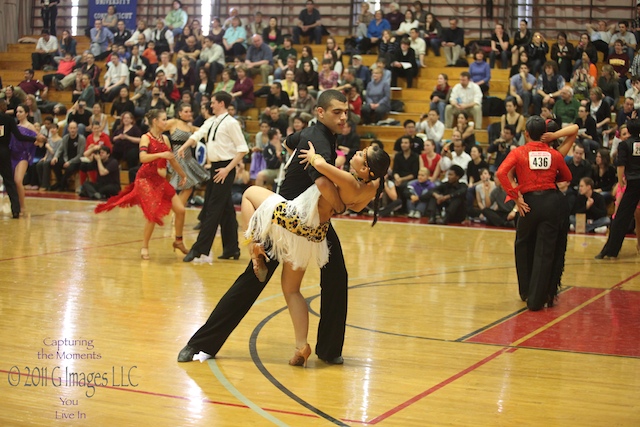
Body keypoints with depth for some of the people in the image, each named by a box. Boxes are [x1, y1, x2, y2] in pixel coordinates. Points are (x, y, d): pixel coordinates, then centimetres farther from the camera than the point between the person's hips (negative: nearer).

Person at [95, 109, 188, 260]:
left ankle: (178, 241, 20)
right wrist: (160, 154, -34)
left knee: (180, 210, 0)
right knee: (153, 215, -13)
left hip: (161, 180, 6)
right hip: (146, 179, -6)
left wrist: (183, 174, 29)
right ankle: (144, 247, 5)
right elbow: (143, 158, -23)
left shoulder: (165, 139, 10)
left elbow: (171, 159, 22)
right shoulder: (146, 138, -7)